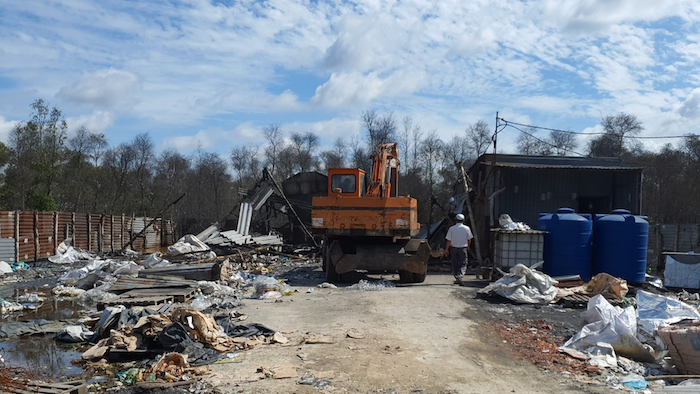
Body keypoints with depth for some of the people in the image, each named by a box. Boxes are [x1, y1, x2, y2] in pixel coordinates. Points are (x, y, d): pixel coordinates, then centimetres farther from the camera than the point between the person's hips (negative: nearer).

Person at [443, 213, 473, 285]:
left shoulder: (451, 228, -5)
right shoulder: (466, 228, -3)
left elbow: (449, 240, -6)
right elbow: (469, 239, 6)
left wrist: (446, 249, 2)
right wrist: (468, 247, 24)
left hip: (453, 248, 1)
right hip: (463, 248, -1)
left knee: (455, 264, 11)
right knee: (463, 264, 3)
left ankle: (457, 278, 14)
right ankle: (460, 277, -16)